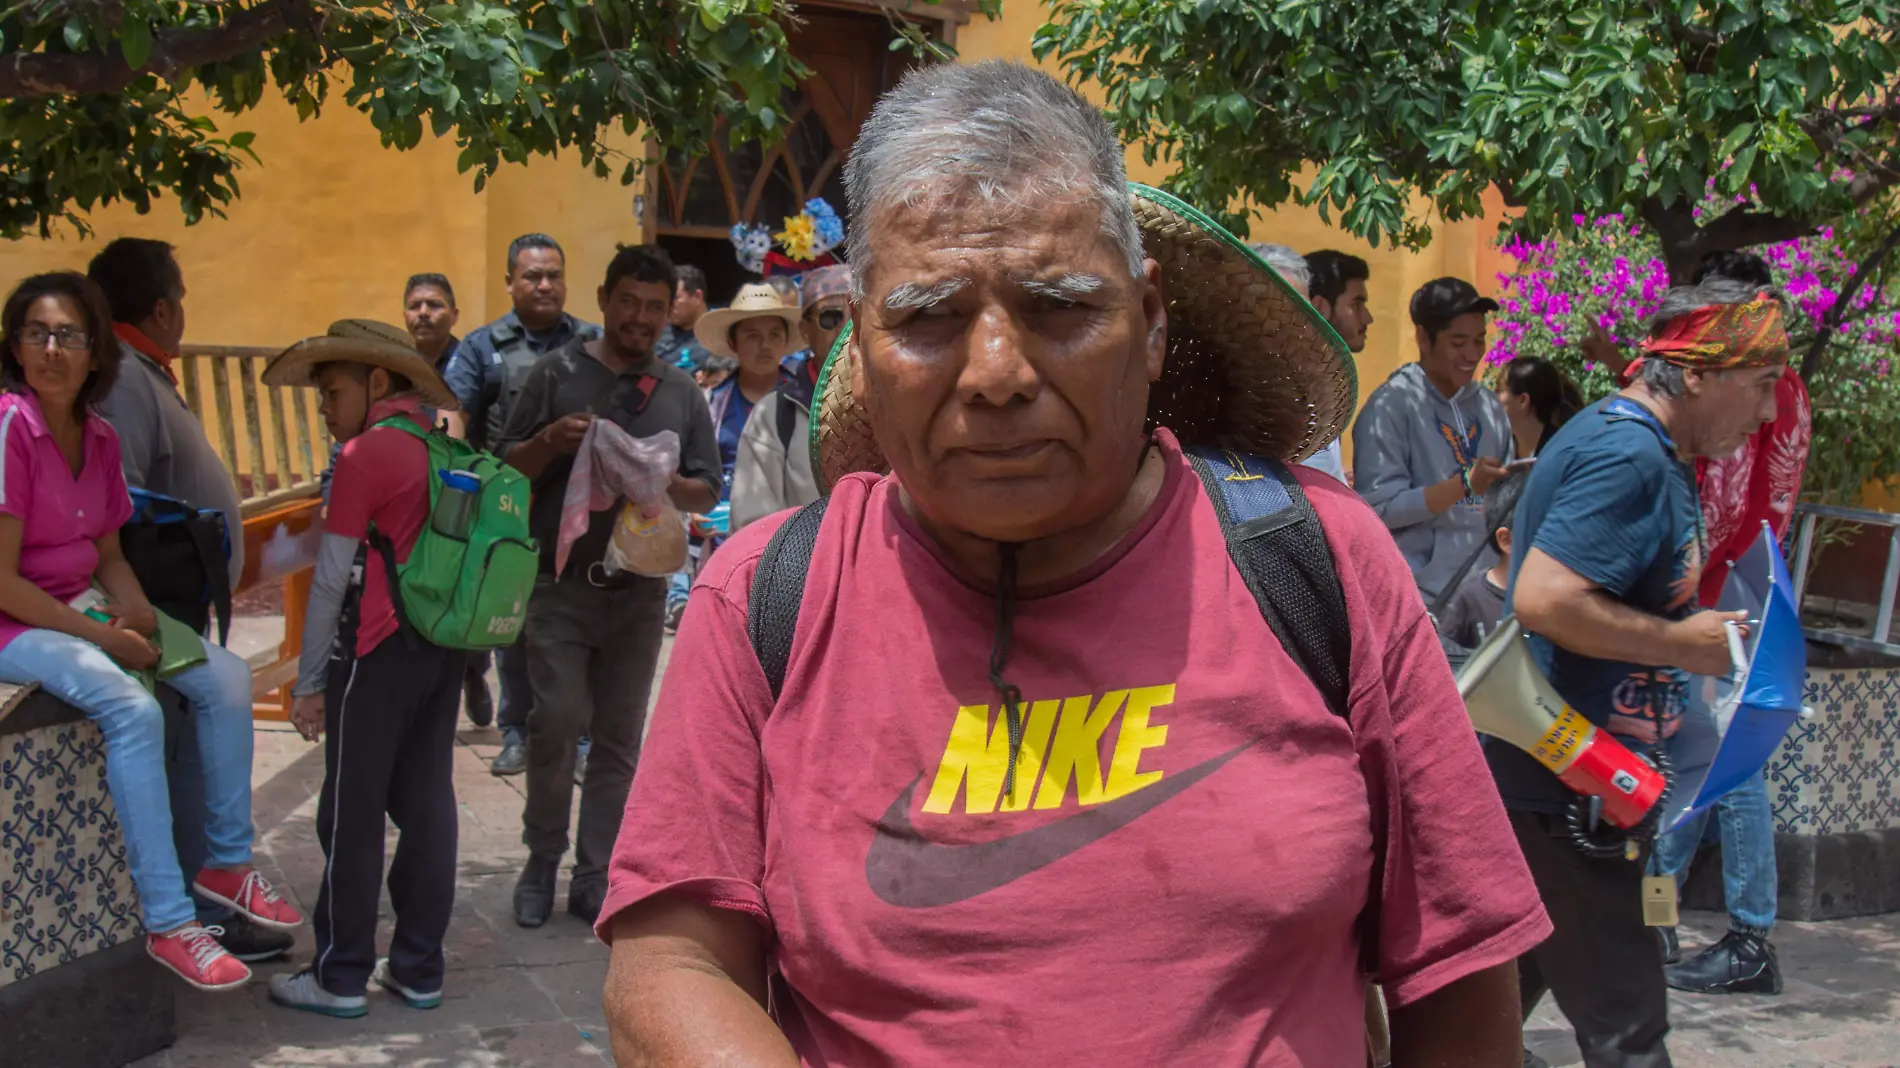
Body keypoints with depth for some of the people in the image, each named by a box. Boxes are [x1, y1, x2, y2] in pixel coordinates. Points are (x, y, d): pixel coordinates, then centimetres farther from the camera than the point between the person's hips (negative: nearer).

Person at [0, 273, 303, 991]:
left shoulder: (97, 437, 5)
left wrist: (136, 610, -8)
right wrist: (102, 636, -18)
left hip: (83, 606, 8)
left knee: (226, 677, -1)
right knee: (133, 708, -30)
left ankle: (228, 863, 12)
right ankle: (168, 924, -24)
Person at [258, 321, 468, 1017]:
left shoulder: (365, 456, -11)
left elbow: (332, 580, -11)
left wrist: (309, 682, -5)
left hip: (380, 653, -7)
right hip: (446, 649, 7)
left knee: (352, 814, 2)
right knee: (427, 806, 10)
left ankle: (341, 977, 10)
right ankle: (418, 968, 16)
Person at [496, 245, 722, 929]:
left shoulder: (681, 392, 10)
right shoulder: (559, 373, 3)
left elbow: (708, 492, 9)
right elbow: (508, 472, 4)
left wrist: (660, 482, -12)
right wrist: (551, 441, -17)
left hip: (639, 589, 3)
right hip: (560, 584, -2)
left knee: (618, 737, 6)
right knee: (557, 724, -9)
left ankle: (594, 877, 16)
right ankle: (542, 859, 11)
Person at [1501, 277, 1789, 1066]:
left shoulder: (1640, 449, 15)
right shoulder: (1630, 456, -19)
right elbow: (1543, 600, -29)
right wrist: (1683, 644, -19)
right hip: (1566, 789, -11)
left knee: (1512, 978, 20)